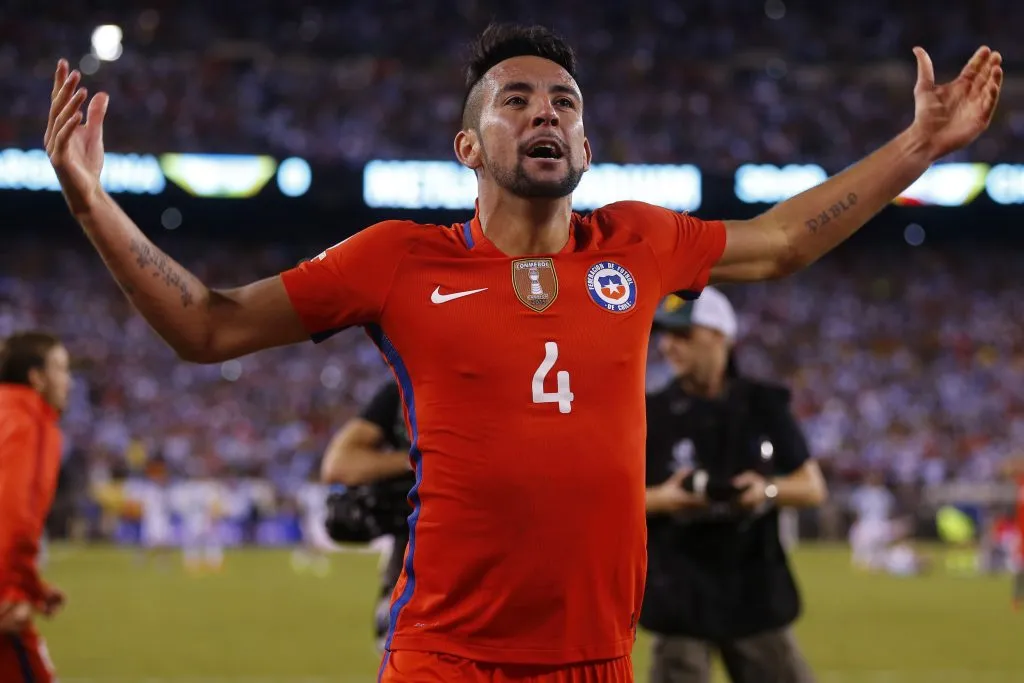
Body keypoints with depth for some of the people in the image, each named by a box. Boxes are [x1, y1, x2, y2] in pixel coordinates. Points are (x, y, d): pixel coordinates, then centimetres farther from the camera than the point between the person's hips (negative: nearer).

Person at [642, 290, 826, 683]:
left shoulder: (765, 406, 4)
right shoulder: (650, 415, -2)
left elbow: (813, 488, 6)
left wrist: (768, 490, -15)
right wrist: (662, 498, -20)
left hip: (757, 595, 2)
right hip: (681, 601, -2)